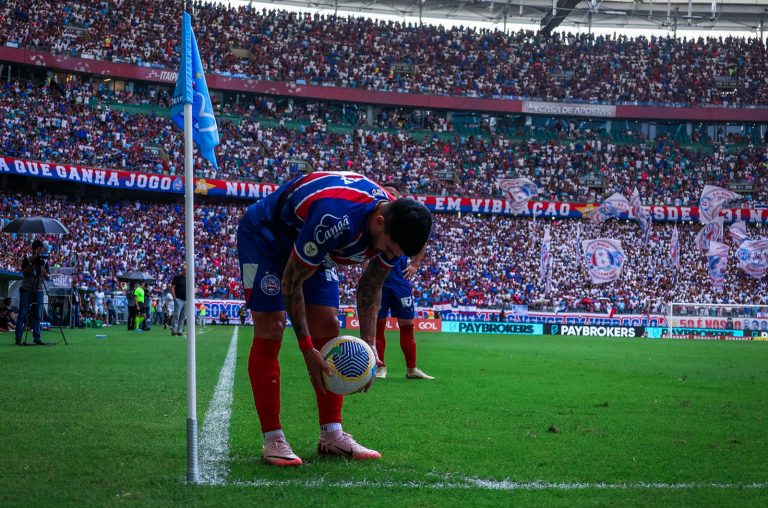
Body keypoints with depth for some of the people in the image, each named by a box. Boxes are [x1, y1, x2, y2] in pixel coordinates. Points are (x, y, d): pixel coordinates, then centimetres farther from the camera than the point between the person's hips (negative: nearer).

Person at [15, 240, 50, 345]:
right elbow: (24, 272, -11)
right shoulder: (27, 259, 3)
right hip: (26, 290, -3)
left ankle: (36, 337, 4)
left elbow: (48, 277, 4)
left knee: (37, 315, 1)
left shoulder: (44, 261, 10)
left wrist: (42, 268, -14)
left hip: (39, 290, 3)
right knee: (23, 314, -6)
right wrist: (32, 263, -19)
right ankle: (18, 337, -6)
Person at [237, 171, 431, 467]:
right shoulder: (336, 220, -42)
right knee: (269, 334, -15)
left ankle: (332, 436, 2)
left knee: (328, 331, -1)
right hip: (264, 234, -7)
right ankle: (272, 440, -11)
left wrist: (368, 344, -10)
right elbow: (291, 282, -30)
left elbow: (370, 288, -1)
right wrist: (307, 349, -26)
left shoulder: (395, 228, -19)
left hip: (309, 248, 7)